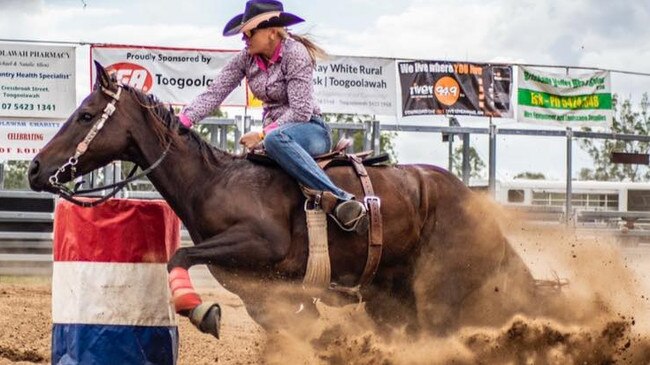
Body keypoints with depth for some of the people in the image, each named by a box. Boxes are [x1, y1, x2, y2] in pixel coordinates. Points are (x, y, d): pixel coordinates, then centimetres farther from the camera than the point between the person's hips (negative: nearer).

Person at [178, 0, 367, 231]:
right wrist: (181, 122, -15)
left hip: (311, 131, -7)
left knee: (275, 140, -39)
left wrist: (262, 135, -22)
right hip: (274, 131, 7)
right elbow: (215, 93, -2)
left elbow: (301, 112, -19)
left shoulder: (295, 54, -15)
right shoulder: (246, 58, 3)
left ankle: (340, 200, -49)